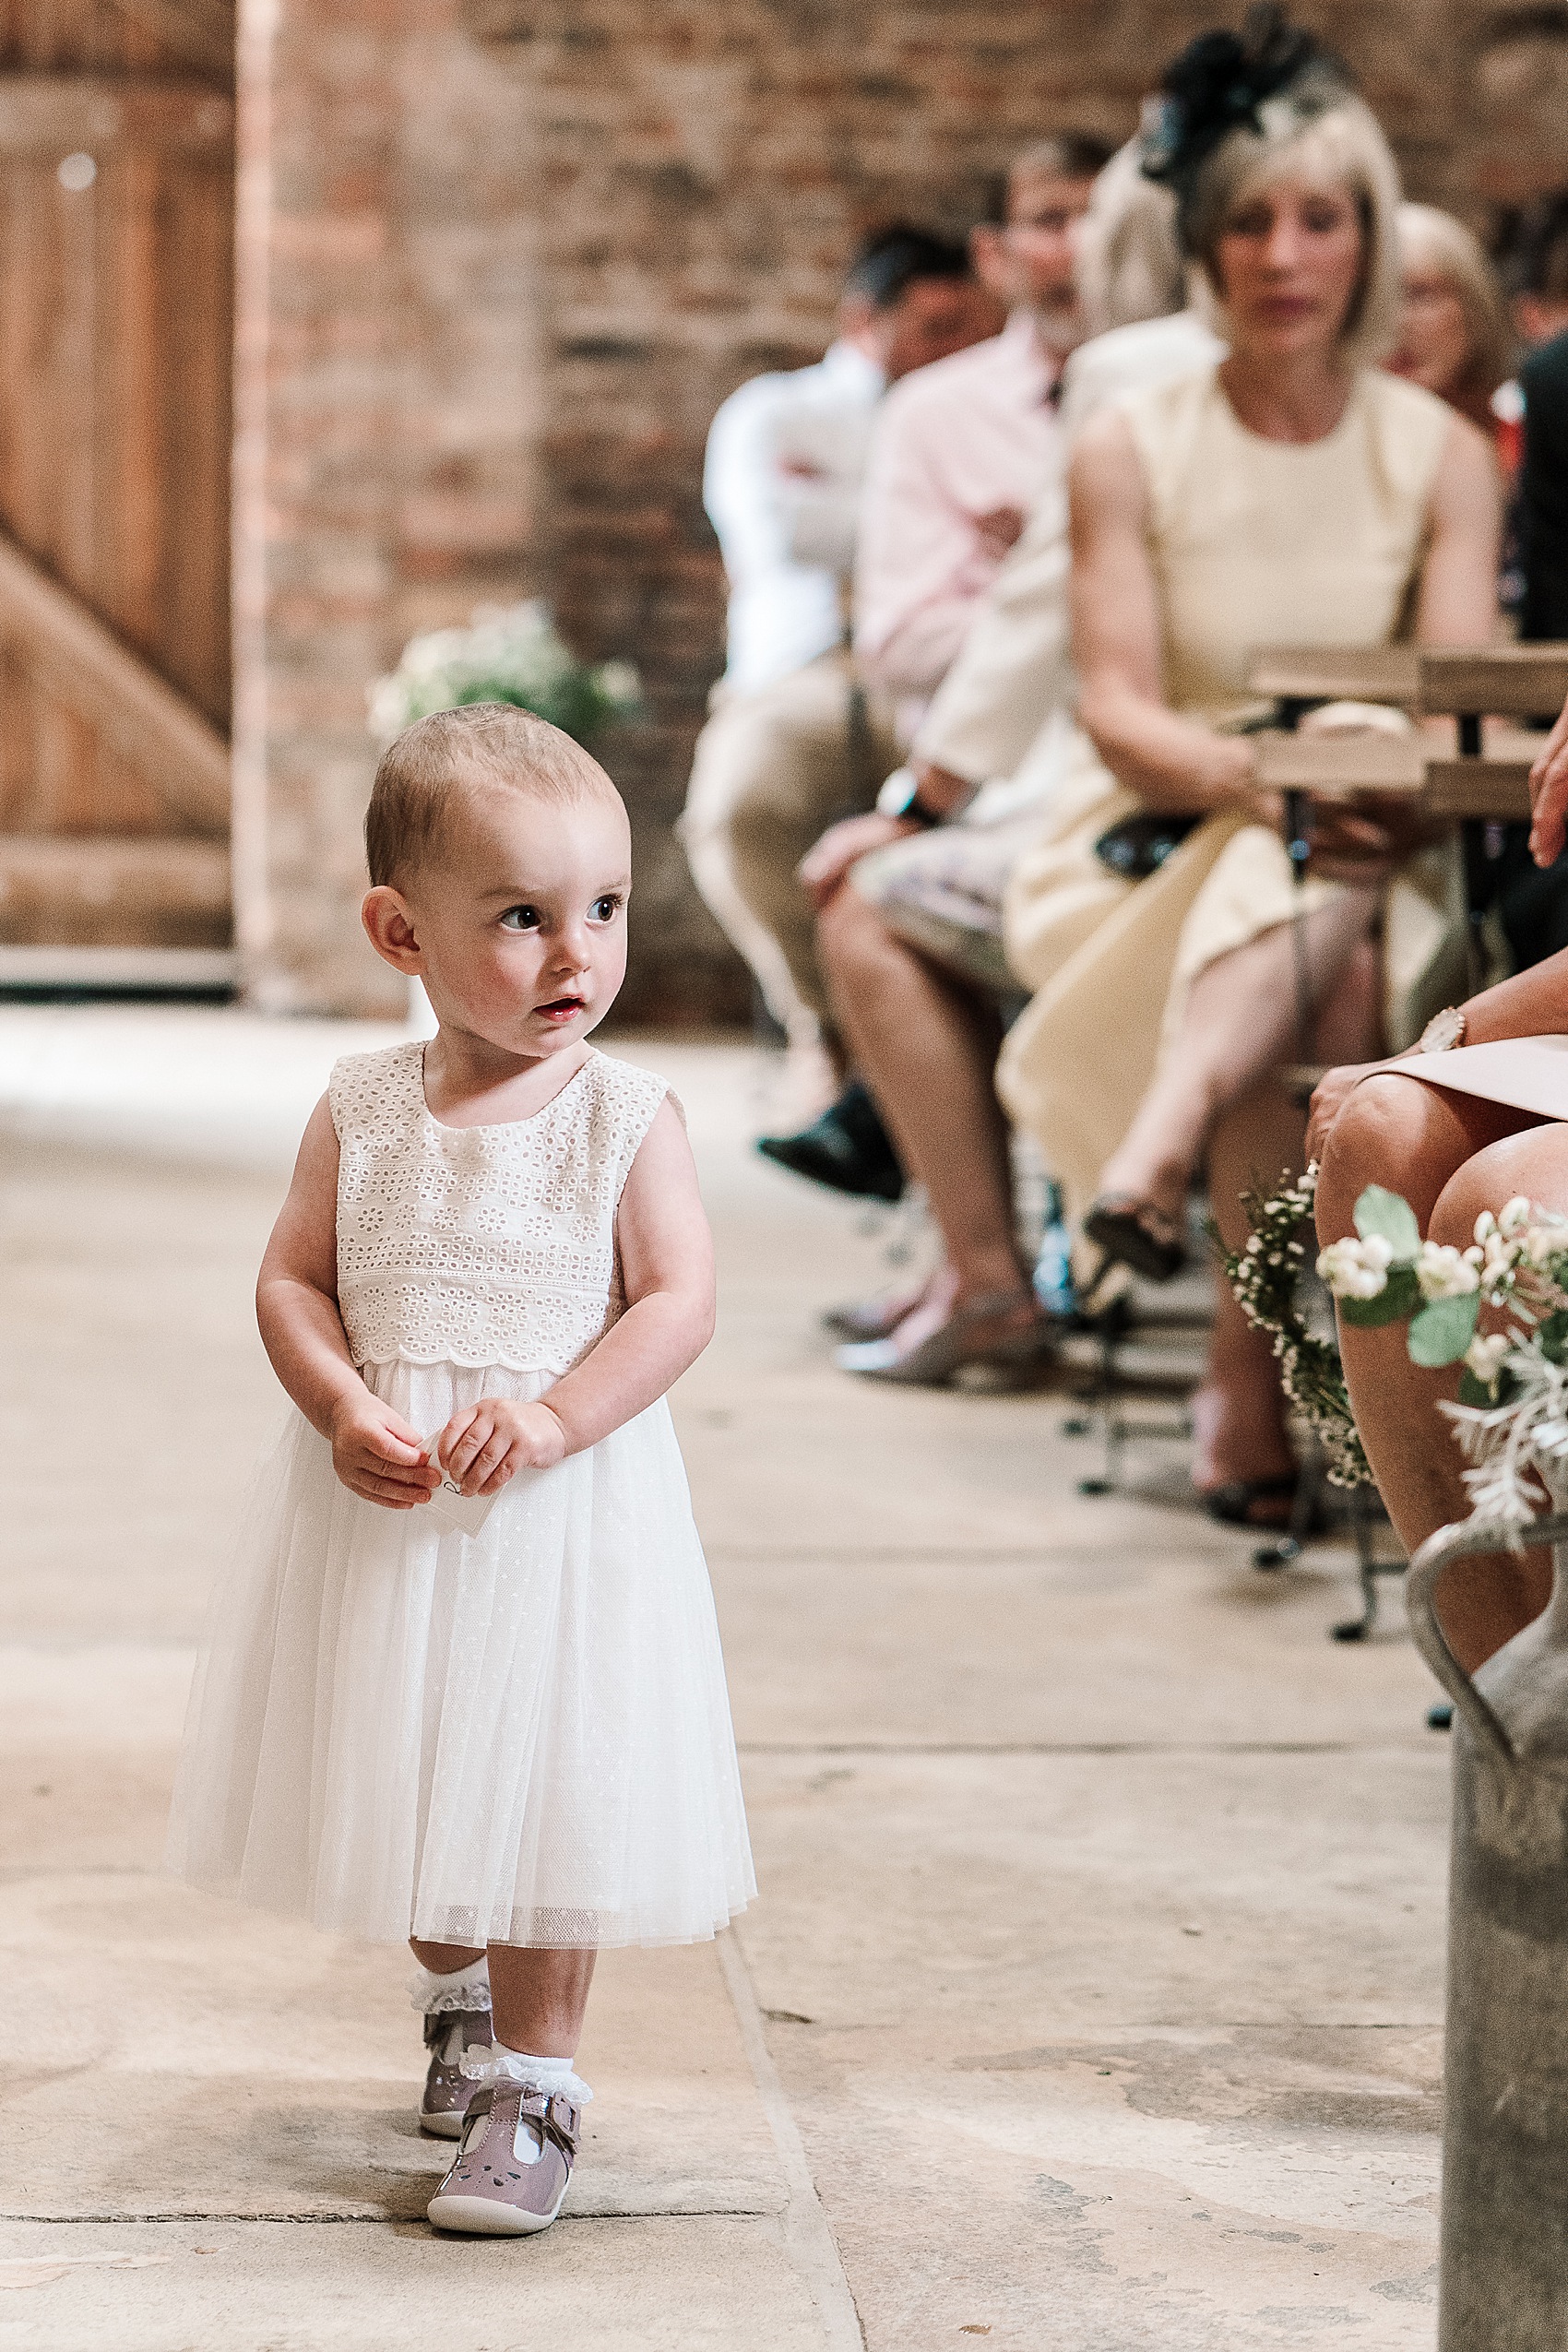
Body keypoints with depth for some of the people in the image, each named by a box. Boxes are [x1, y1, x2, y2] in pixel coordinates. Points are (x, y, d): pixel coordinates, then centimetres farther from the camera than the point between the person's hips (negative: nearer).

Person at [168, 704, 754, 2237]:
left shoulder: (626, 1116, -7)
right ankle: (455, 1994, 44)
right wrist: (345, 1410, -16)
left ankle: (531, 2080, 13)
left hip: (567, 1513, -3)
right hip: (384, 1509, 3)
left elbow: (677, 1301, -11)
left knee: (546, 1791, -1)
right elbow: (293, 1279, 1)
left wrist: (552, 1419, -23)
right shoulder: (361, 1109, 0)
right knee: (409, 1781, 17)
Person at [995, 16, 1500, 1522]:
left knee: (1324, 915, -36)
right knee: (1302, 921, -35)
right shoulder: (1130, 455, 0)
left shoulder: (1440, 454, 5)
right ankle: (1254, 1382, -35)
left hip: (1367, 867, 1)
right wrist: (1258, 780, -30)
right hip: (1155, 863, -1)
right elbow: (1117, 713, -9)